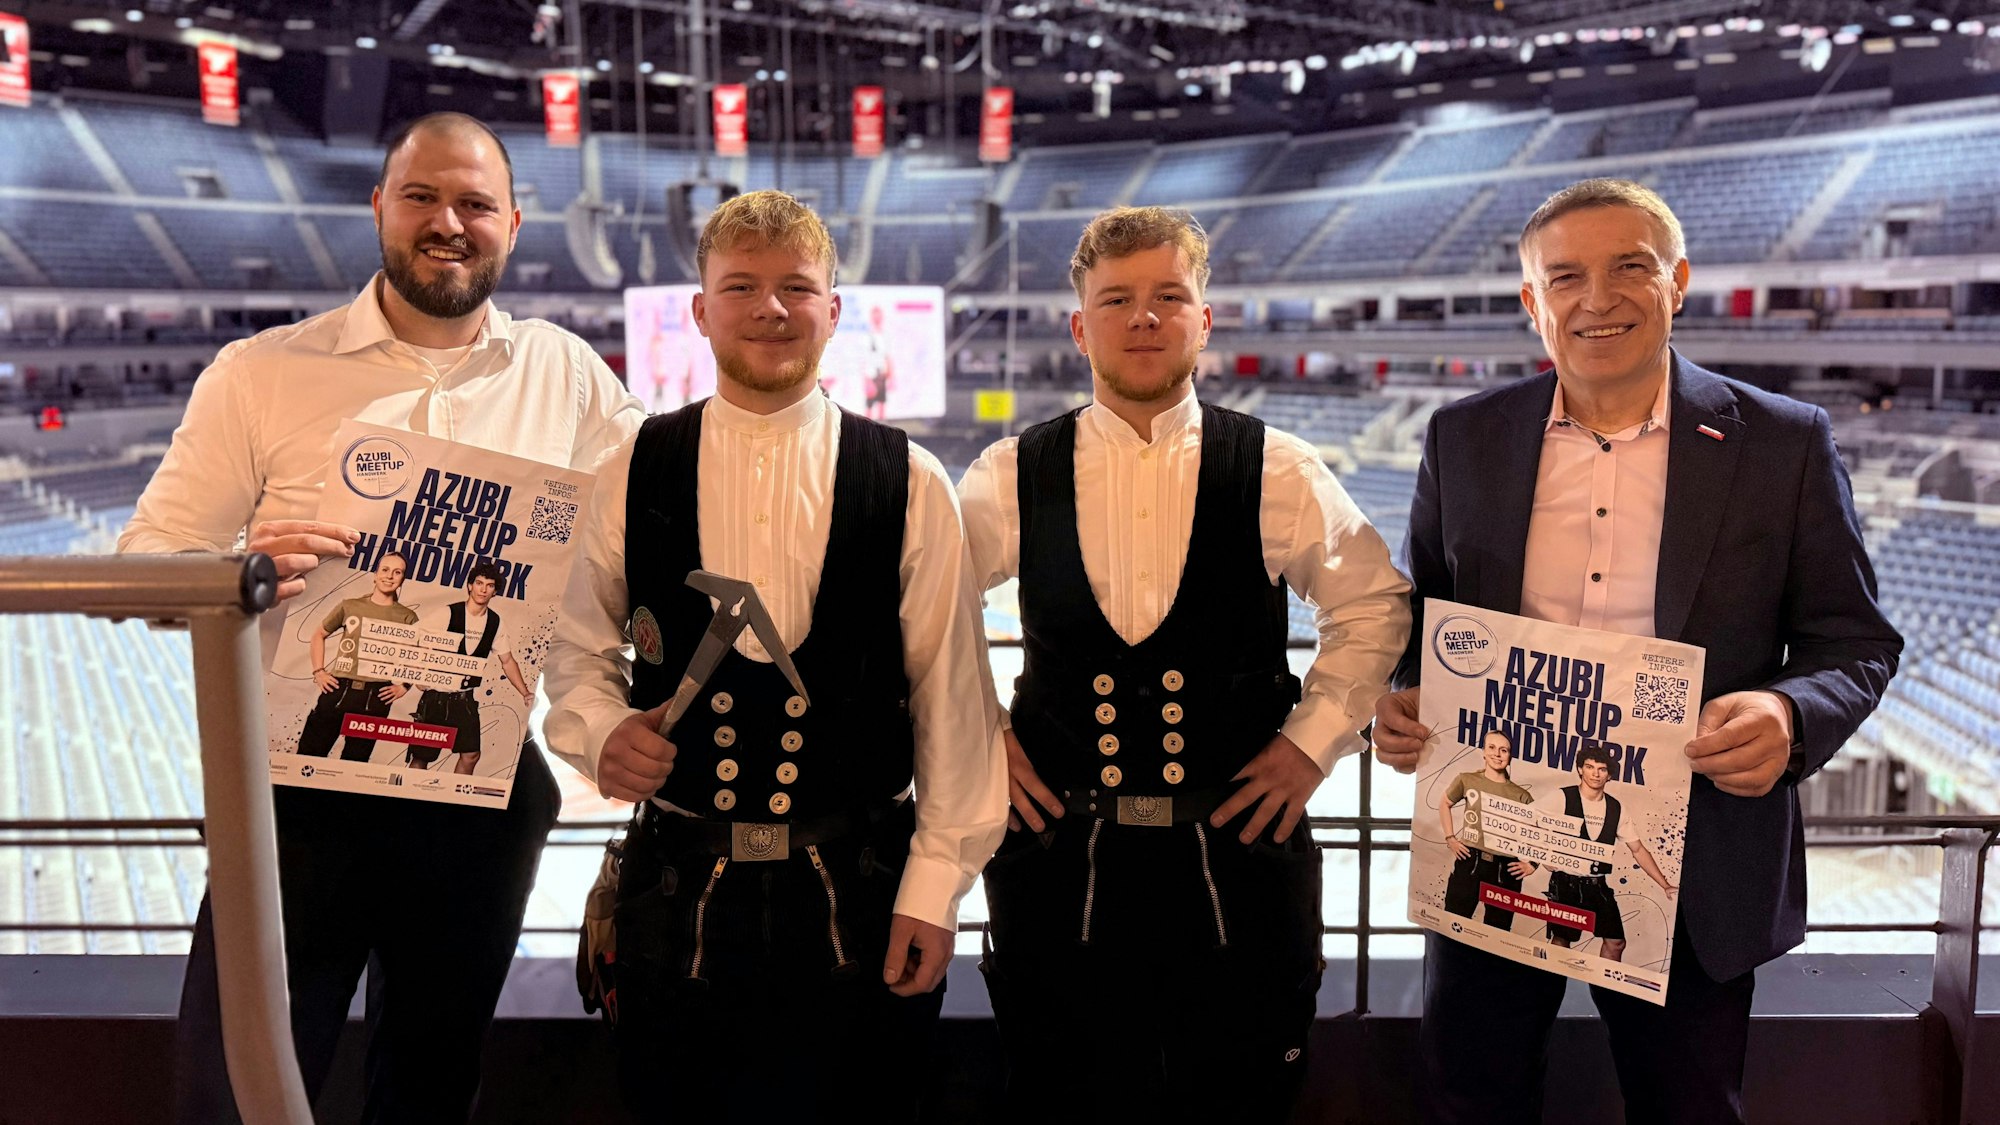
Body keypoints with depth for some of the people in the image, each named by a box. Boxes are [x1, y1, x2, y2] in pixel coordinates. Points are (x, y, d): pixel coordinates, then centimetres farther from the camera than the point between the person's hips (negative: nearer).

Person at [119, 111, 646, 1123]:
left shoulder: (568, 377, 2)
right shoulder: (260, 374, -2)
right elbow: (144, 563, -2)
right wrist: (241, 568, -25)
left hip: (483, 797, 2)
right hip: (300, 785, -1)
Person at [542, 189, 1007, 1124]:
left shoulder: (910, 484, -3)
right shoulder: (632, 473, 2)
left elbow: (951, 693, -2)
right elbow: (578, 651, 12)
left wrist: (936, 886, -3)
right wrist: (600, 730, -10)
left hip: (860, 889, -1)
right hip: (678, 881, 1)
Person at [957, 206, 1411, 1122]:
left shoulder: (1278, 474, -2)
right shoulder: (1011, 477, -1)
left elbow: (1372, 606, 9)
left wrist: (1313, 741, 3)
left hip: (1239, 857, 0)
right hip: (1060, 861, 1)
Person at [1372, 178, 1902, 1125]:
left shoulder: (1784, 443, -4)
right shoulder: (1464, 438, 1)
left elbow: (1856, 643, 0)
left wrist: (1791, 716, -21)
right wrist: (1400, 704, -11)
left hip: (1698, 868, -1)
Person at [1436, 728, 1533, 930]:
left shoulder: (1521, 796, 2)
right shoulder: (1467, 781, 3)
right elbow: (1444, 804, 19)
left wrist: (1532, 863, 1)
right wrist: (1450, 838, 10)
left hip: (1505, 869, 1)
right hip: (1470, 861, -1)